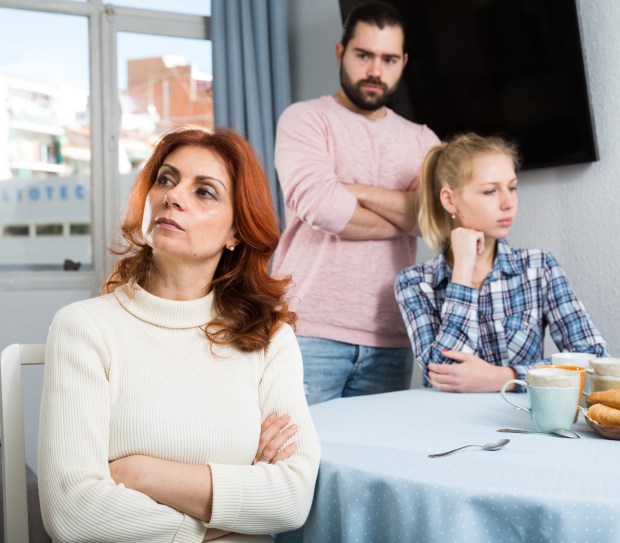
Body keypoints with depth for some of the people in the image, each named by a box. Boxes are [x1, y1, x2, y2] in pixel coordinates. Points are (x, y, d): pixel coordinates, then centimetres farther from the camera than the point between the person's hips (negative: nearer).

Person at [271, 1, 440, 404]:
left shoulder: (422, 141, 15)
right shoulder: (305, 119, 2)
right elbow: (319, 205, -15)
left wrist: (355, 190, -9)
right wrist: (403, 218, -2)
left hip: (390, 339, 4)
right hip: (310, 332, -4)